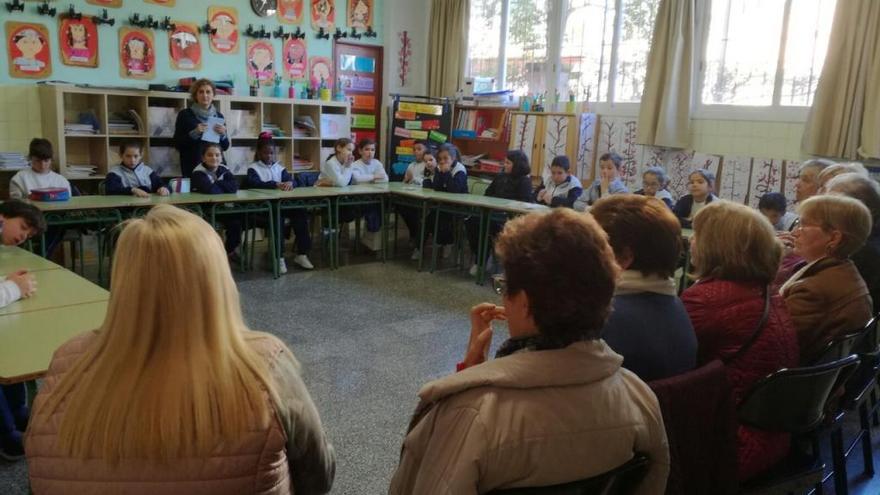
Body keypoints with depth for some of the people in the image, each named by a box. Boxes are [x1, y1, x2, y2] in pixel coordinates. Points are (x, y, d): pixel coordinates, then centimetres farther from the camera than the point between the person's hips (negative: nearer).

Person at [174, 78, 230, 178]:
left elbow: (225, 146, 11)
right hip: (193, 167, -3)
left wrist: (223, 134, -9)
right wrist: (194, 133, -18)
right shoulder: (185, 114, 1)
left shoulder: (218, 116, 11)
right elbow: (177, 144, -4)